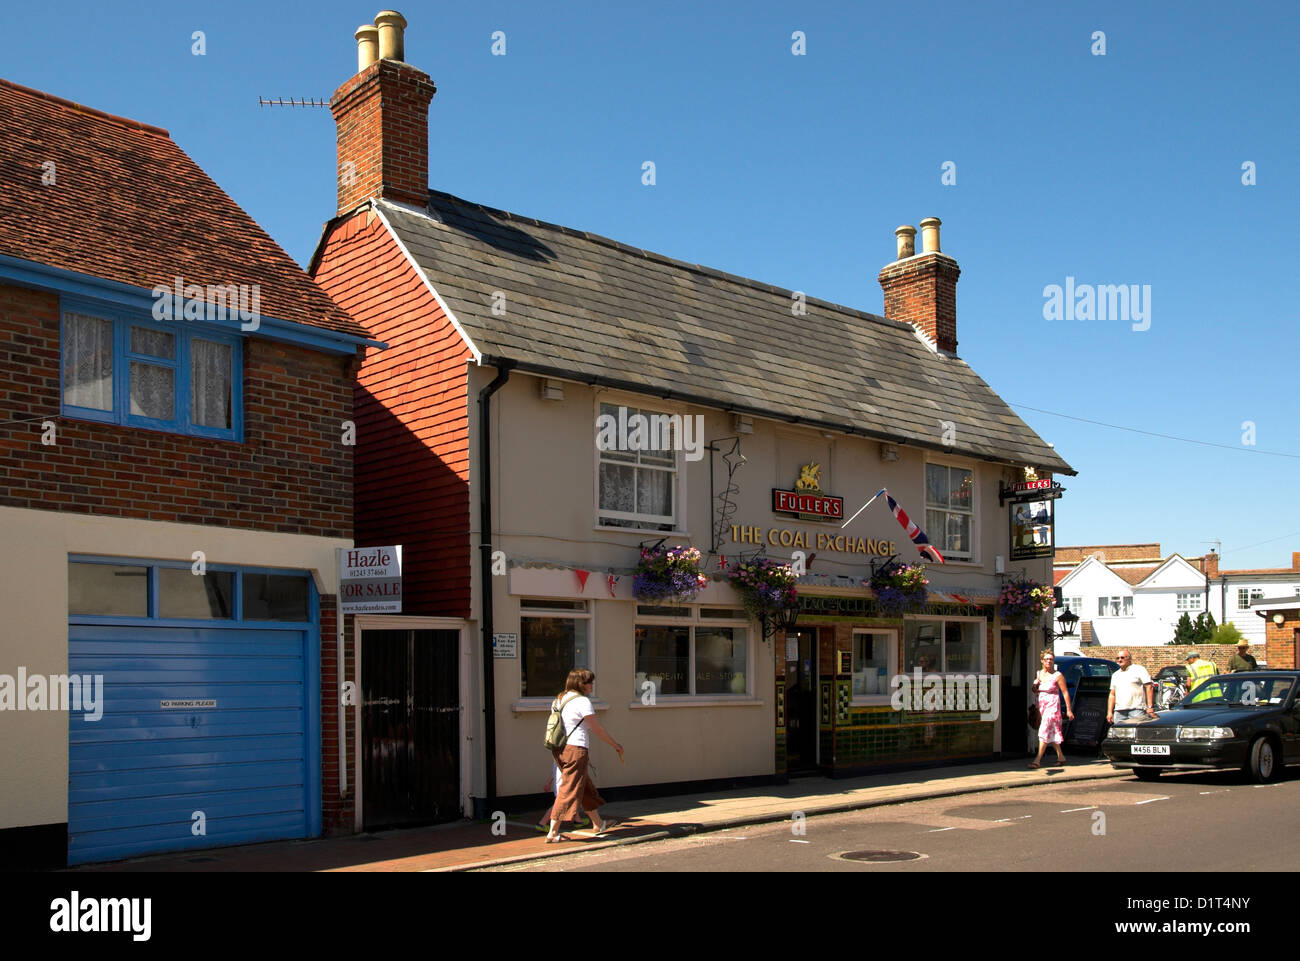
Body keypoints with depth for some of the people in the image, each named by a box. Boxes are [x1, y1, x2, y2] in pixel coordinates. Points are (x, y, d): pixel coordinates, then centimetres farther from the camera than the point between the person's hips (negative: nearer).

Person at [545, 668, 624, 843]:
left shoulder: (560, 699, 13)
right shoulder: (582, 701, -12)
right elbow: (597, 729, -8)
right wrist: (616, 745, 3)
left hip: (560, 749, 9)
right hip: (575, 748, -9)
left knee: (586, 788, 21)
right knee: (569, 790, -5)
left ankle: (598, 824, 34)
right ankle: (553, 832, -5)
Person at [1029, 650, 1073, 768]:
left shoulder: (1057, 675, -8)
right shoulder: (1038, 674, 9)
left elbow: (1065, 692, -7)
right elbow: (1034, 691, 21)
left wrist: (1069, 710, -9)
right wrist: (1035, 685, -4)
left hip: (1052, 705, -6)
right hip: (1041, 705, 7)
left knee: (1045, 731, -13)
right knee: (1052, 732, 12)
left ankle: (1037, 760, -18)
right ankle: (1061, 757, 23)